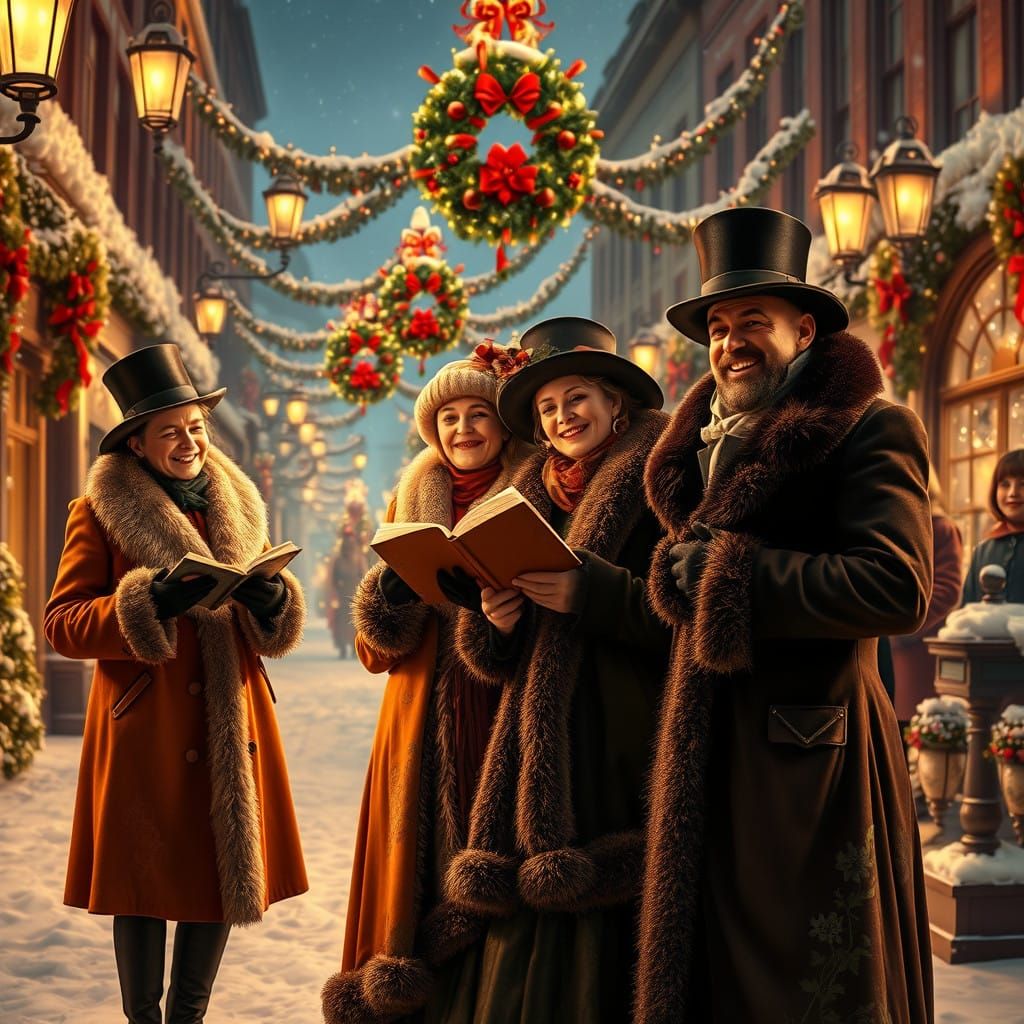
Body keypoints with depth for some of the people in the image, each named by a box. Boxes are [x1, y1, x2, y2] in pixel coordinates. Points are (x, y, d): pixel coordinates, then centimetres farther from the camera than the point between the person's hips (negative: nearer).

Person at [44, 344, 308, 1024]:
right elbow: (62, 625, -6)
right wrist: (151, 601, -20)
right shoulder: (99, 510, -1)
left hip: (231, 725, 5)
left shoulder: (238, 507, 14)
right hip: (145, 729, -4)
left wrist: (273, 600, -8)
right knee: (147, 882, 2)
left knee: (222, 872, 8)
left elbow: (275, 631, 16)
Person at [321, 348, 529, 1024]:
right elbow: (376, 649, 11)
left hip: (504, 723, -3)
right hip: (420, 730, 3)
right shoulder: (410, 505, 14)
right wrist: (393, 595, -10)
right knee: (418, 882, 0)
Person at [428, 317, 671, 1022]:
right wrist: (495, 622, -5)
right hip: (541, 760, 5)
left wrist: (593, 594, -20)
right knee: (525, 948, 2)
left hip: (625, 747, -5)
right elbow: (497, 661, 17)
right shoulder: (535, 495, 19)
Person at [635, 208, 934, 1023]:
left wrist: (728, 574, -14)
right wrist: (678, 573, -2)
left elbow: (898, 588, -20)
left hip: (812, 761, -7)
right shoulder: (707, 442, 16)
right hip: (712, 760, 7)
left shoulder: (869, 429, -6)